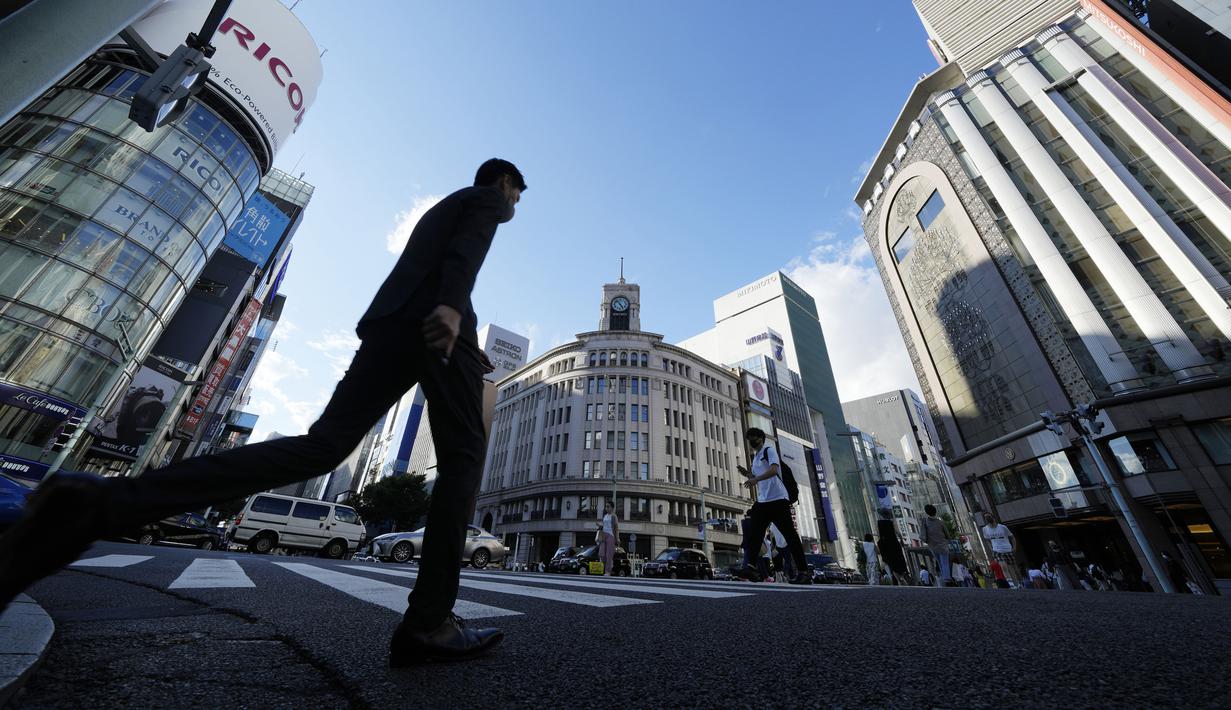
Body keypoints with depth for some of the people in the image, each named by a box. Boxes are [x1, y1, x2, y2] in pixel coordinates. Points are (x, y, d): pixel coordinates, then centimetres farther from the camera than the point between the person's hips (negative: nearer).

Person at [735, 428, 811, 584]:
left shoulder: (769, 450, -3)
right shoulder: (755, 458, 22)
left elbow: (774, 470, -20)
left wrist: (755, 478, -31)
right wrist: (747, 474, 9)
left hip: (778, 499, -8)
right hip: (762, 502, 8)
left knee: (790, 535, -3)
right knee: (752, 534, -3)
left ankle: (803, 572, 3)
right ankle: (749, 567, -6)